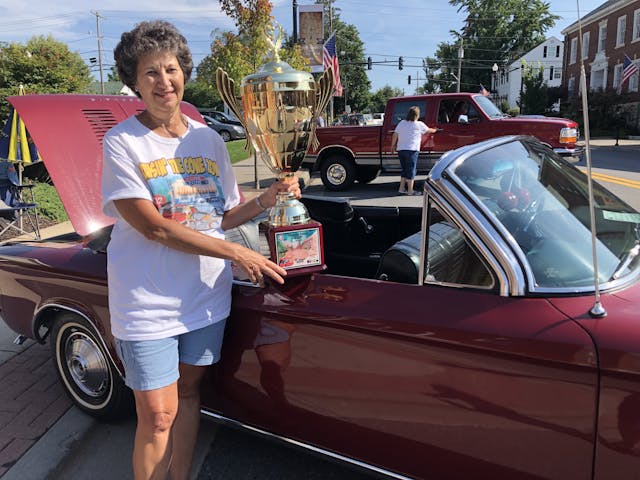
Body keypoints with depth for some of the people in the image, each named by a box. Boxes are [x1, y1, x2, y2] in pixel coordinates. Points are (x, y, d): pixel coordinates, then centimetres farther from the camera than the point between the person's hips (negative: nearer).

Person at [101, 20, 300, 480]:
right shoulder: (121, 142, -10)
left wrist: (267, 199, -9)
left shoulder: (209, 140, 5)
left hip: (207, 294, 5)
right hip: (147, 303, -4)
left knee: (188, 392, 18)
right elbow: (153, 227, -17)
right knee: (158, 416, 1)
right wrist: (238, 254, -19)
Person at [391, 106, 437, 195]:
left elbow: (395, 135, 9)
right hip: (412, 150, -6)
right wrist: (434, 130, 36)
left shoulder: (401, 123, 10)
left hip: (400, 150, 6)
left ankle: (401, 188, 17)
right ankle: (410, 191, 1)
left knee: (405, 170, 17)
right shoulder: (419, 125, -1)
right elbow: (428, 130, 16)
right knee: (411, 171, -1)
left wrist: (393, 145, 20)